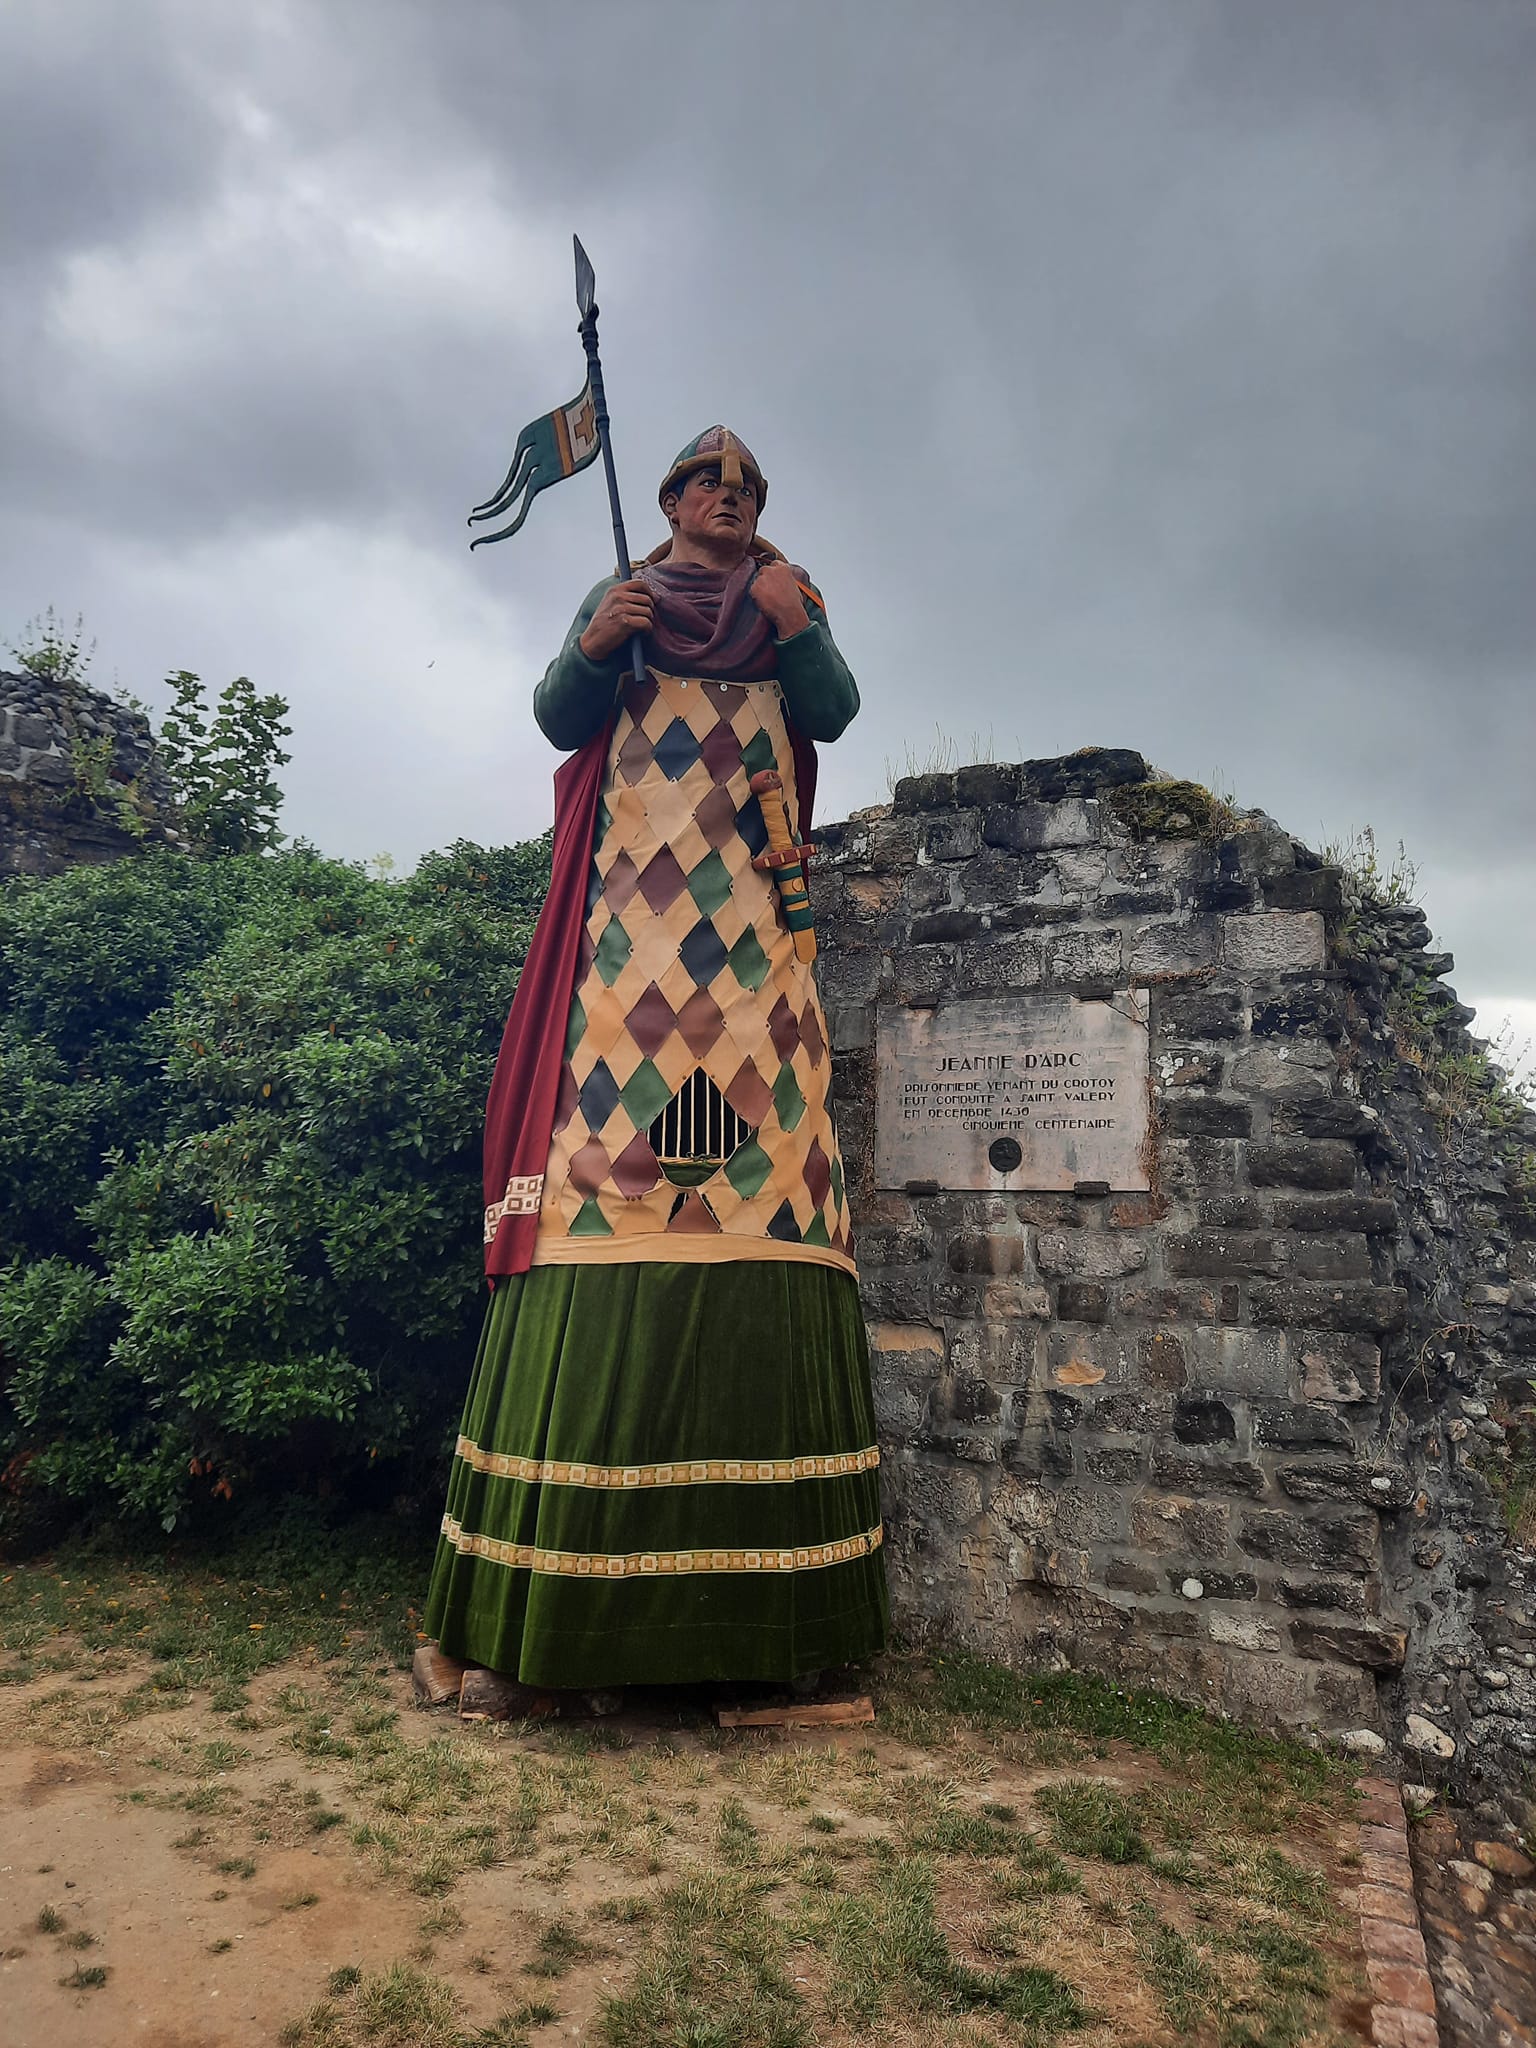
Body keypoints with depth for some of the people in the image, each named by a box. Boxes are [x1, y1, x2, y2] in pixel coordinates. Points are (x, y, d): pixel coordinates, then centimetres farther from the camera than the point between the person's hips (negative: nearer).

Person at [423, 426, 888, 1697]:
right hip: (635, 897, -1)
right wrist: (592, 650, -11)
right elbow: (558, 718, 7)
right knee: (614, 1114, -13)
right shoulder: (617, 595, 20)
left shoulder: (791, 603, 21)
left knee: (760, 1122, -9)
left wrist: (796, 628, -9)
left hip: (750, 910, 2)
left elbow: (835, 712, 6)